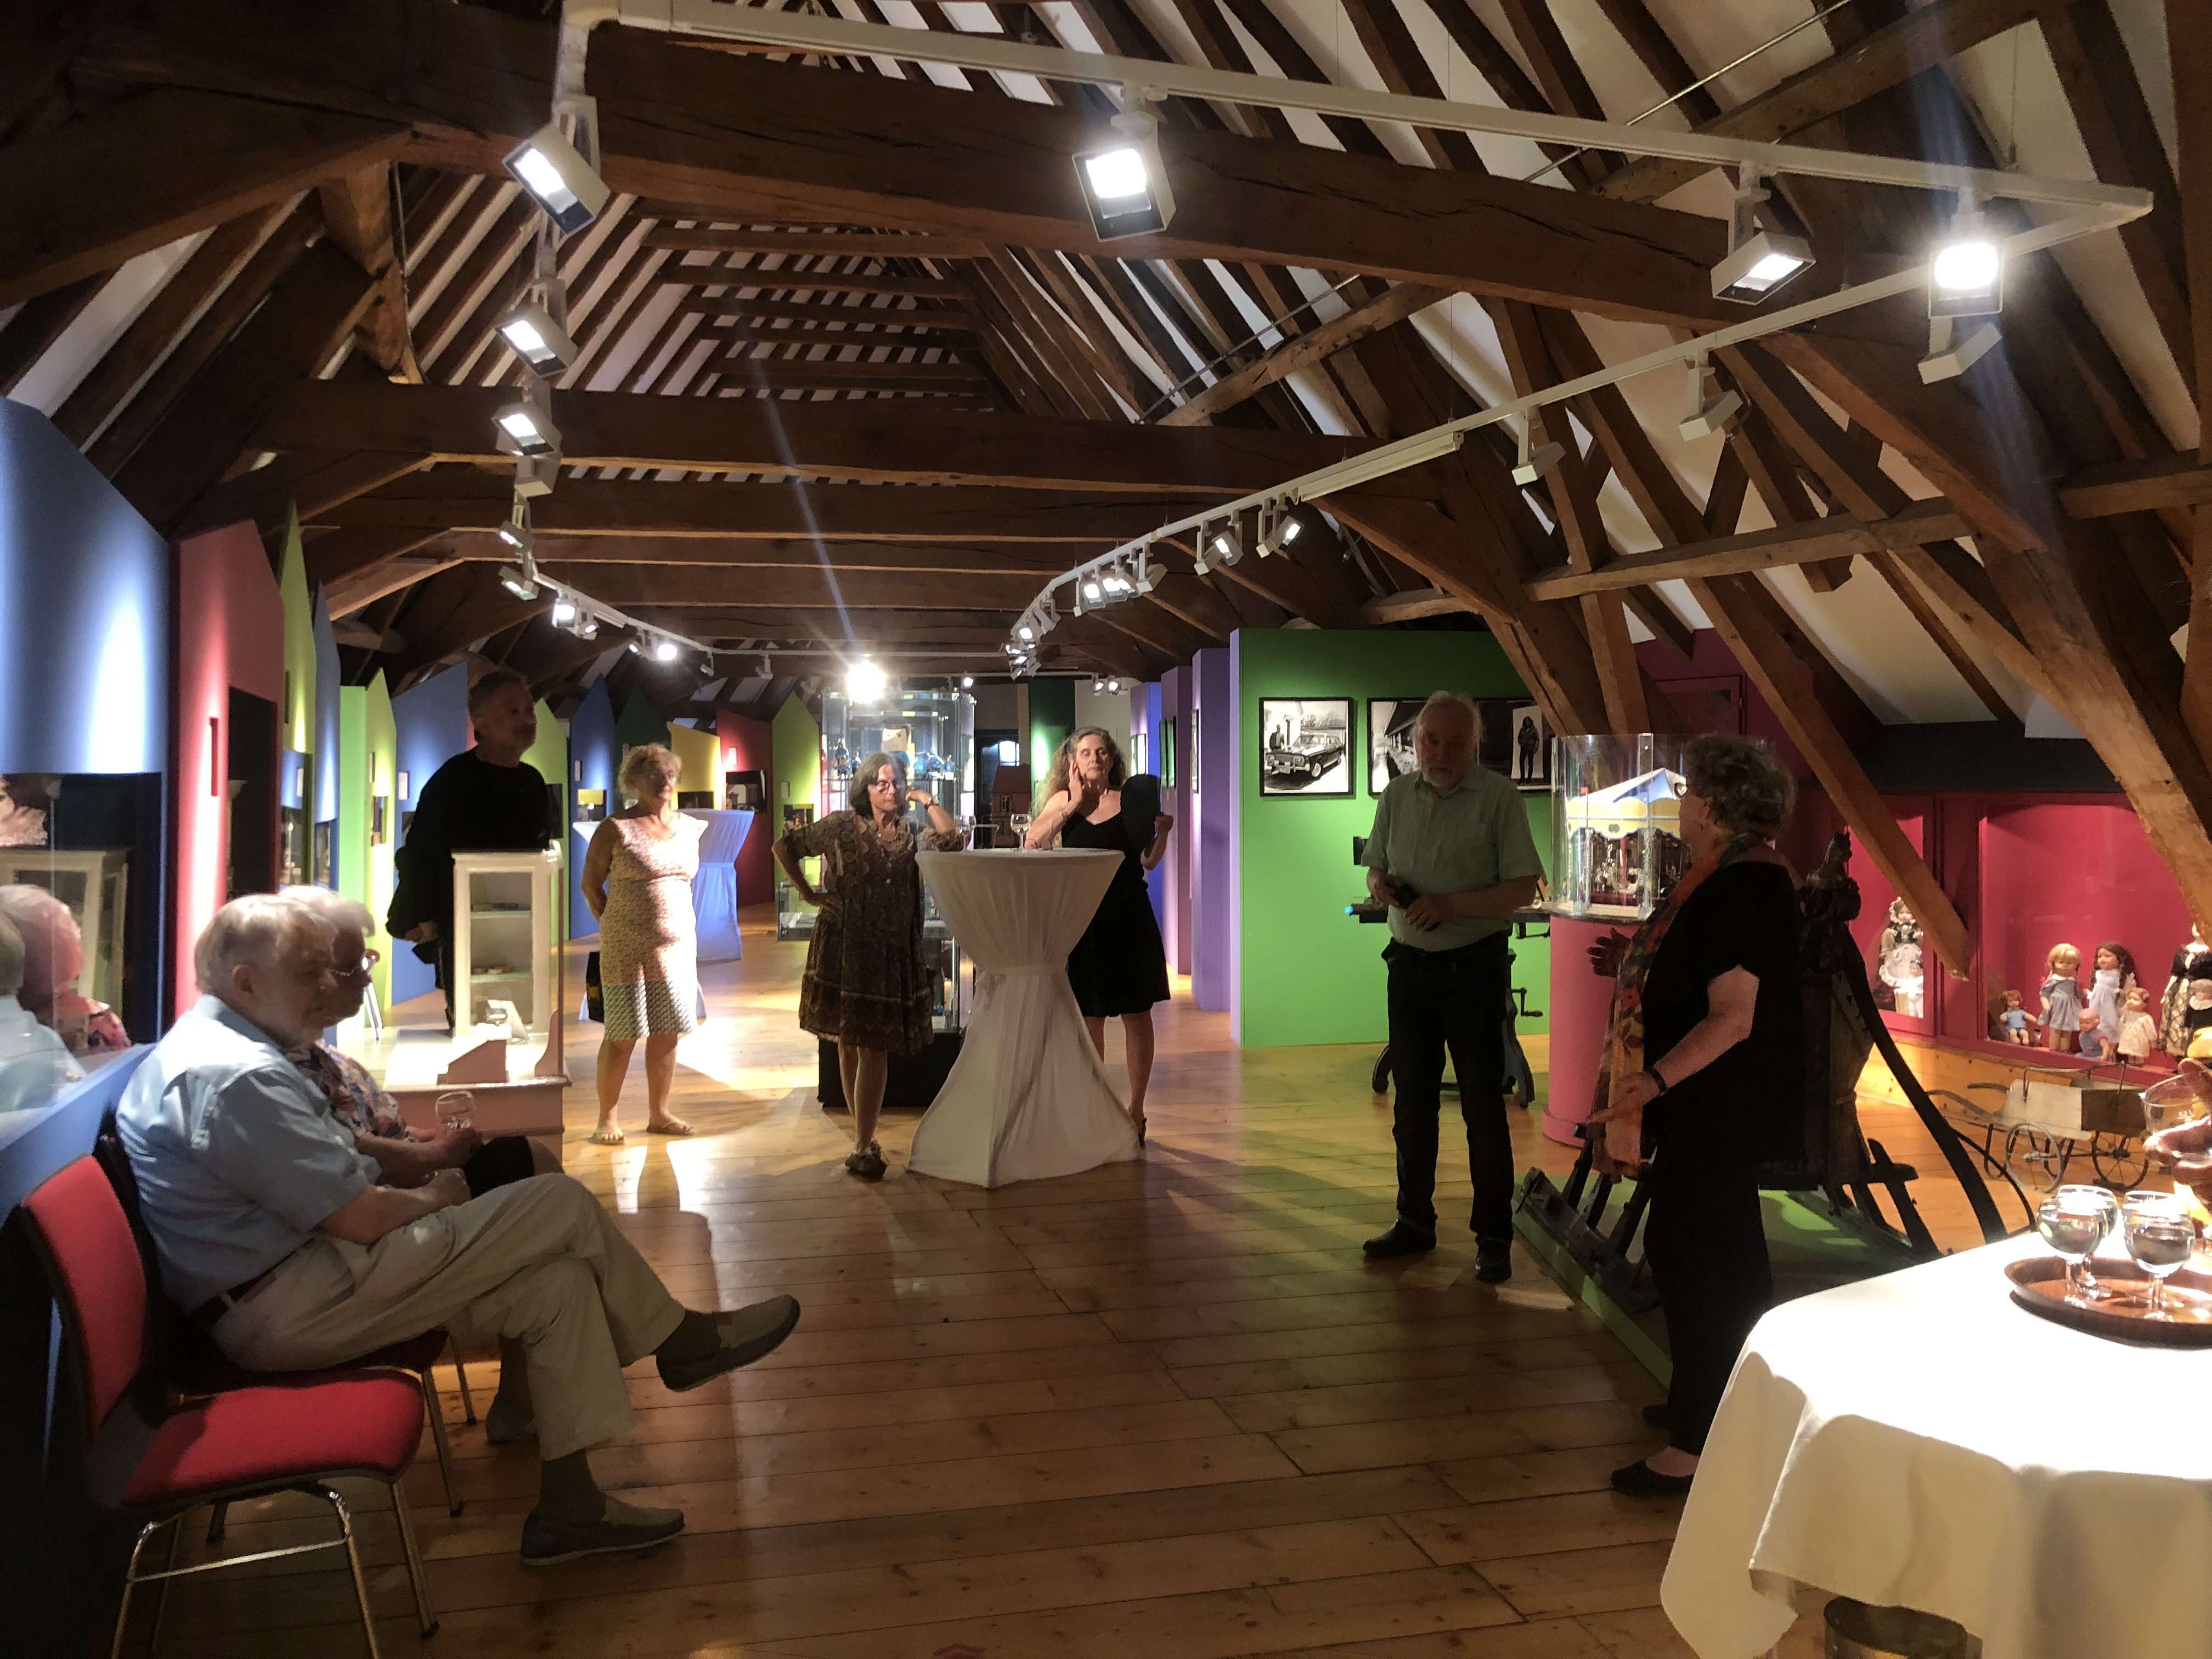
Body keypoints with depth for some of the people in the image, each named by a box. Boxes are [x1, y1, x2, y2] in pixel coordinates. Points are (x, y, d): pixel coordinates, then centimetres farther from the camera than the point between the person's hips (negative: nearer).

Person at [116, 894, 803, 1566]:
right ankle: (679, 1341, 12)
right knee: (562, 1204, -12)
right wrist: (433, 1198, -2)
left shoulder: (212, 1048, 14)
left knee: (562, 1281, 2)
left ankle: (567, 1503, 7)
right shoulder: (232, 1075, -22)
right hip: (287, 1308, -11)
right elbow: (359, 1218, -23)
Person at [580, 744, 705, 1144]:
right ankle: (607, 1119, 11)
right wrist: (613, 925, 1)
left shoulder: (689, 828, 9)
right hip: (626, 949, -5)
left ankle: (658, 1114, 19)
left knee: (667, 1033, 7)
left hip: (678, 944, 5)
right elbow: (590, 884, -2)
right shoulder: (615, 829, -6)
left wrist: (676, 920, 14)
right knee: (622, 1035, 0)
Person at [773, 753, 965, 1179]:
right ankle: (864, 1138, 20)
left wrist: (926, 800, -2)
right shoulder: (842, 827, 0)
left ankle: (863, 1145, 2)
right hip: (844, 948, -1)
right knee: (849, 1045, 7)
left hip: (894, 954, 1)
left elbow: (953, 838, -8)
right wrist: (808, 892, 0)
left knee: (875, 1048, -1)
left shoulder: (910, 835, 8)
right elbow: (784, 846, 6)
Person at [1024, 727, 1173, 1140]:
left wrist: (1161, 833, -21)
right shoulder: (1063, 802, 5)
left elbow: (1149, 862, -3)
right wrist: (1074, 805, -12)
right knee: (1088, 1016, 9)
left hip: (1128, 919, -2)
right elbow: (1034, 842, -10)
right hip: (1082, 918, 2)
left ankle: (1136, 1111, 11)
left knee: (1135, 1014, 2)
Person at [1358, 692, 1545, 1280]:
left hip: (1474, 966, -5)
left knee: (1483, 1104, 0)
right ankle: (1415, 1222, 26)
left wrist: (1449, 904, -22)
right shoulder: (1397, 795, 5)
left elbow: (1522, 889, -13)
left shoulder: (1498, 797, -10)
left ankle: (1494, 1237, 10)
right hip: (1410, 963, 5)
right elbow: (1376, 871, 15)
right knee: (1412, 1100, 13)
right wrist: (1382, 886, -9)